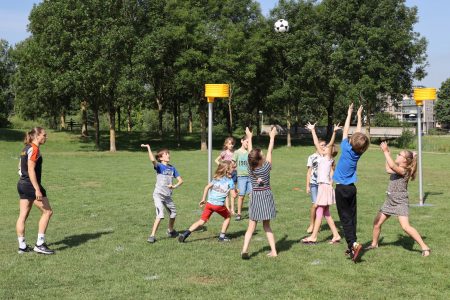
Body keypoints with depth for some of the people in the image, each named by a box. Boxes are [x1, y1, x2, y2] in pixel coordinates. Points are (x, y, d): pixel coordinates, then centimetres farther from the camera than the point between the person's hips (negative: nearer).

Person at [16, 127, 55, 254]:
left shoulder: (26, 149, 14)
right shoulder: (34, 149, -13)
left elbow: (20, 168, 19)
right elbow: (31, 170, -21)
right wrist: (37, 190, -23)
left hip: (22, 184, 9)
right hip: (31, 185, -9)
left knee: (23, 215, 9)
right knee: (47, 211, -1)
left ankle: (22, 246, 13)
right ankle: (40, 244, -2)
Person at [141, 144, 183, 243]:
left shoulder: (172, 168, 7)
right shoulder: (159, 166, -8)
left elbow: (180, 180, 8)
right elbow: (152, 160, -32)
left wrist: (174, 186, -11)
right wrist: (148, 148, -33)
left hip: (168, 196, 6)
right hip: (158, 195, -6)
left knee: (173, 213, 18)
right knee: (160, 215, -19)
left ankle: (170, 231, 42)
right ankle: (152, 236, -15)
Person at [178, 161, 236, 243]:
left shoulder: (216, 178, 16)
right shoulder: (230, 181, 0)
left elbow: (207, 187, 13)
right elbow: (233, 195, -1)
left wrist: (203, 199, 19)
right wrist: (236, 191, 20)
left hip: (209, 203, 4)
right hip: (219, 205, -4)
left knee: (202, 221, 7)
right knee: (228, 217, 22)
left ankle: (186, 233, -6)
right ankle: (222, 236, 19)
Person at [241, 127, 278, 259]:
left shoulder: (250, 169, -7)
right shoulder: (266, 168, -13)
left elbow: (250, 153, 6)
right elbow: (269, 151, -3)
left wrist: (249, 138, 18)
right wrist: (272, 137, 9)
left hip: (255, 198, 1)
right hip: (266, 197, -1)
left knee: (251, 227, 3)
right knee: (267, 226, 13)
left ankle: (244, 250, -12)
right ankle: (273, 251, 11)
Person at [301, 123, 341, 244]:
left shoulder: (328, 157, -9)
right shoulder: (323, 157, 14)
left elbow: (331, 144, -22)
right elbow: (316, 143, 20)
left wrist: (334, 132, -33)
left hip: (325, 186, -9)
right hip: (322, 186, 9)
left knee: (319, 212, -5)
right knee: (326, 213, 12)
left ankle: (313, 237, -2)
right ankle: (336, 235, 15)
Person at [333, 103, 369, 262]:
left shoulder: (347, 148, -14)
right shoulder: (358, 153, -1)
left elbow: (345, 131, 0)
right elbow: (359, 133, 11)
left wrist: (349, 114, 11)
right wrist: (359, 116, 21)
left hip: (341, 188, -5)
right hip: (352, 188, 5)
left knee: (345, 218, -3)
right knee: (352, 217, 11)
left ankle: (353, 244, -19)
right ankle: (352, 247, 15)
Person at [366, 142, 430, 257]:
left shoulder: (404, 170, -18)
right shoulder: (397, 169, 9)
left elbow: (392, 166, -33)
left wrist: (386, 151, -28)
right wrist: (387, 153, 13)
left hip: (401, 202, -9)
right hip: (390, 201, 9)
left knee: (405, 226, -22)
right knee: (377, 222, 13)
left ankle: (425, 247, -14)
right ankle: (374, 244, 34)